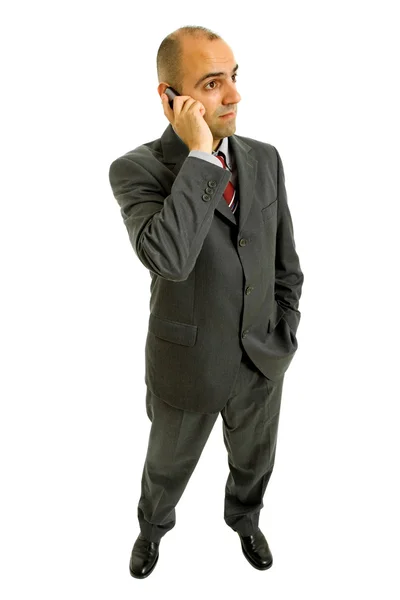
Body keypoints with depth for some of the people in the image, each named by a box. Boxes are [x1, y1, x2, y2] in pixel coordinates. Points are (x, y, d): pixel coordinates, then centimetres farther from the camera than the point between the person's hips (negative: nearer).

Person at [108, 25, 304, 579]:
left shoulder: (265, 159, -5)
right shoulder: (137, 169, -19)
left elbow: (285, 262, 4)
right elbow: (169, 258, -38)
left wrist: (284, 338, 2)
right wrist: (199, 154, -34)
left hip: (262, 360, 4)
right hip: (188, 365, -3)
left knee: (254, 461, 26)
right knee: (168, 466, 23)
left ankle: (244, 517, 58)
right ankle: (153, 526, 55)